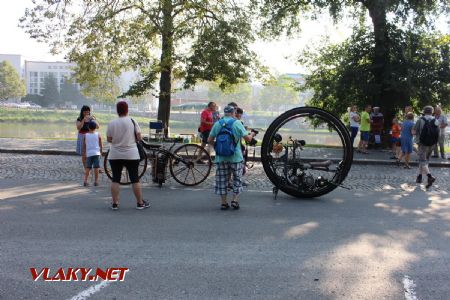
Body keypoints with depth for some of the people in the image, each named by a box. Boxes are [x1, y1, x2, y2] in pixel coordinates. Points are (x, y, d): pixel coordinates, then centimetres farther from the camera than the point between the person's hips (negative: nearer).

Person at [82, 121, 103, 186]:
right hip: (96, 153, -1)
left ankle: (85, 181, 1)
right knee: (96, 168, 0)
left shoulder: (86, 135, 2)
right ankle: (96, 181, 1)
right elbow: (101, 145, 5)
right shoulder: (98, 135, 0)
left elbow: (84, 145, 5)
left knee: (88, 168, 7)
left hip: (88, 153, 2)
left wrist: (84, 153, 17)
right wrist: (101, 151, 19)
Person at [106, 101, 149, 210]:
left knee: (115, 179, 6)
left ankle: (115, 203, 6)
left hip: (115, 156, 1)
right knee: (135, 179, 5)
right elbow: (139, 137, -5)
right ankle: (140, 203, 10)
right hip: (131, 155, -1)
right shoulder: (132, 121, -6)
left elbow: (109, 139, 2)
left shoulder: (111, 123, -3)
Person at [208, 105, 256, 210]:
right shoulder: (237, 123, -6)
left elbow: (210, 140, 3)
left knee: (222, 180, 10)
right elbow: (247, 138, -6)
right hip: (236, 157, -2)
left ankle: (223, 202, 11)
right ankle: (235, 200, 9)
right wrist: (252, 134, 15)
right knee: (237, 179, 14)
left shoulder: (217, 124, 2)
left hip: (221, 157, 2)